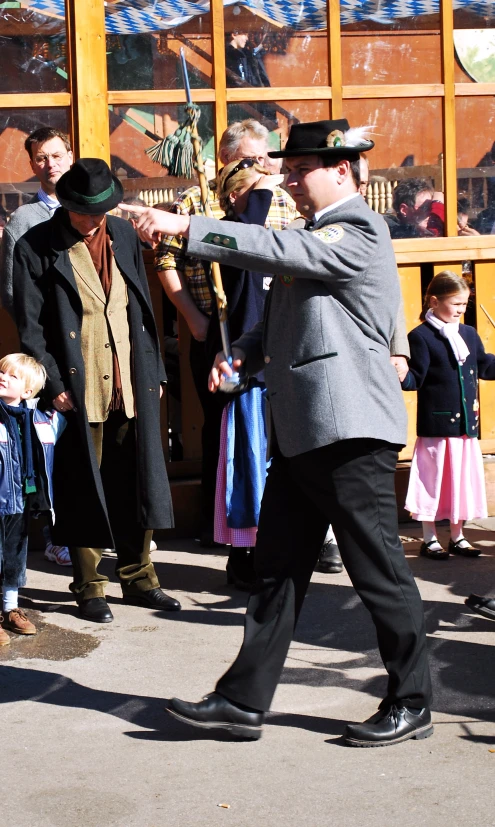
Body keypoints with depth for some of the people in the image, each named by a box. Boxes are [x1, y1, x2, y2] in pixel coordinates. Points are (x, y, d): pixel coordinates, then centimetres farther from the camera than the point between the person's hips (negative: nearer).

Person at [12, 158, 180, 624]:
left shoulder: (124, 236, 10)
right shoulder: (35, 248, -4)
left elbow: (143, 308, 13)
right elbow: (30, 326, -5)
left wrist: (154, 372, 10)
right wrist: (53, 385, -12)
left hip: (131, 387, 4)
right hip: (77, 390, -4)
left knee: (134, 486, 10)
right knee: (84, 492, 4)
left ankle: (137, 578, 24)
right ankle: (88, 589, 18)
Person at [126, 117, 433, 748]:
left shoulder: (358, 231, -9)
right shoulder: (312, 238, 19)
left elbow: (275, 250, -23)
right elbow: (277, 321, 23)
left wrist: (184, 226, -22)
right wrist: (241, 354, 3)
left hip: (350, 429, -9)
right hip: (301, 430, 9)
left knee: (378, 568, 0)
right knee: (277, 566, 10)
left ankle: (411, 704, 14)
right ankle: (244, 700, 16)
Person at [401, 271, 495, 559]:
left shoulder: (469, 334, 12)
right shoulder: (421, 336, -8)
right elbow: (416, 378, -12)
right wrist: (402, 377, -31)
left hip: (467, 422, 6)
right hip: (436, 423, -6)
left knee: (463, 479, 10)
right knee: (434, 480, 2)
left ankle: (457, 537, 22)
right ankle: (430, 539, 13)